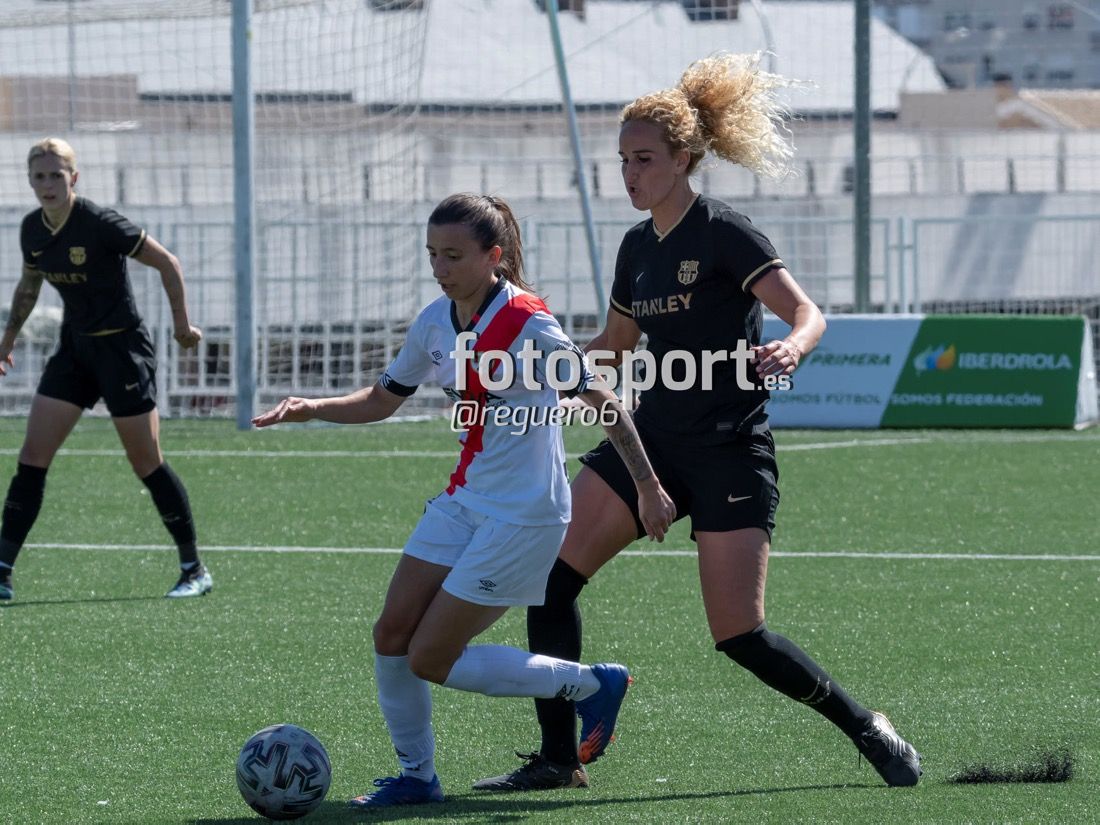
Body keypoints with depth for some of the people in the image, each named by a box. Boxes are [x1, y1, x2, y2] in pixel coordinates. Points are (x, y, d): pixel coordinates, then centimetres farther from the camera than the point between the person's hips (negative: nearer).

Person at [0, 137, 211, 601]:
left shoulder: (100, 224, -20)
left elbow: (166, 263, -12)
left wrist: (182, 324, -7)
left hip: (122, 349, -6)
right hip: (74, 349, 6)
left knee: (147, 464, -2)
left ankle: (194, 570, 11)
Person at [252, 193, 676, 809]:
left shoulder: (529, 326, -19)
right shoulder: (436, 322, 2)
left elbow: (603, 402, -12)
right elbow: (383, 400, 15)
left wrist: (648, 488, -9)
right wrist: (309, 409, -1)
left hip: (524, 516, -7)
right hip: (465, 499, 7)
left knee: (430, 659, -7)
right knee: (393, 636, -1)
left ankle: (592, 684, 7)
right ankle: (417, 776, 16)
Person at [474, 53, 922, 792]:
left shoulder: (723, 233, -11)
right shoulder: (639, 247, 11)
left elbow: (806, 312, -21)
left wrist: (791, 348, -43)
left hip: (729, 452, -7)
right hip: (652, 440, 7)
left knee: (740, 637, -12)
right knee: (550, 574, -6)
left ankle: (866, 728, 9)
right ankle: (560, 759, 1)